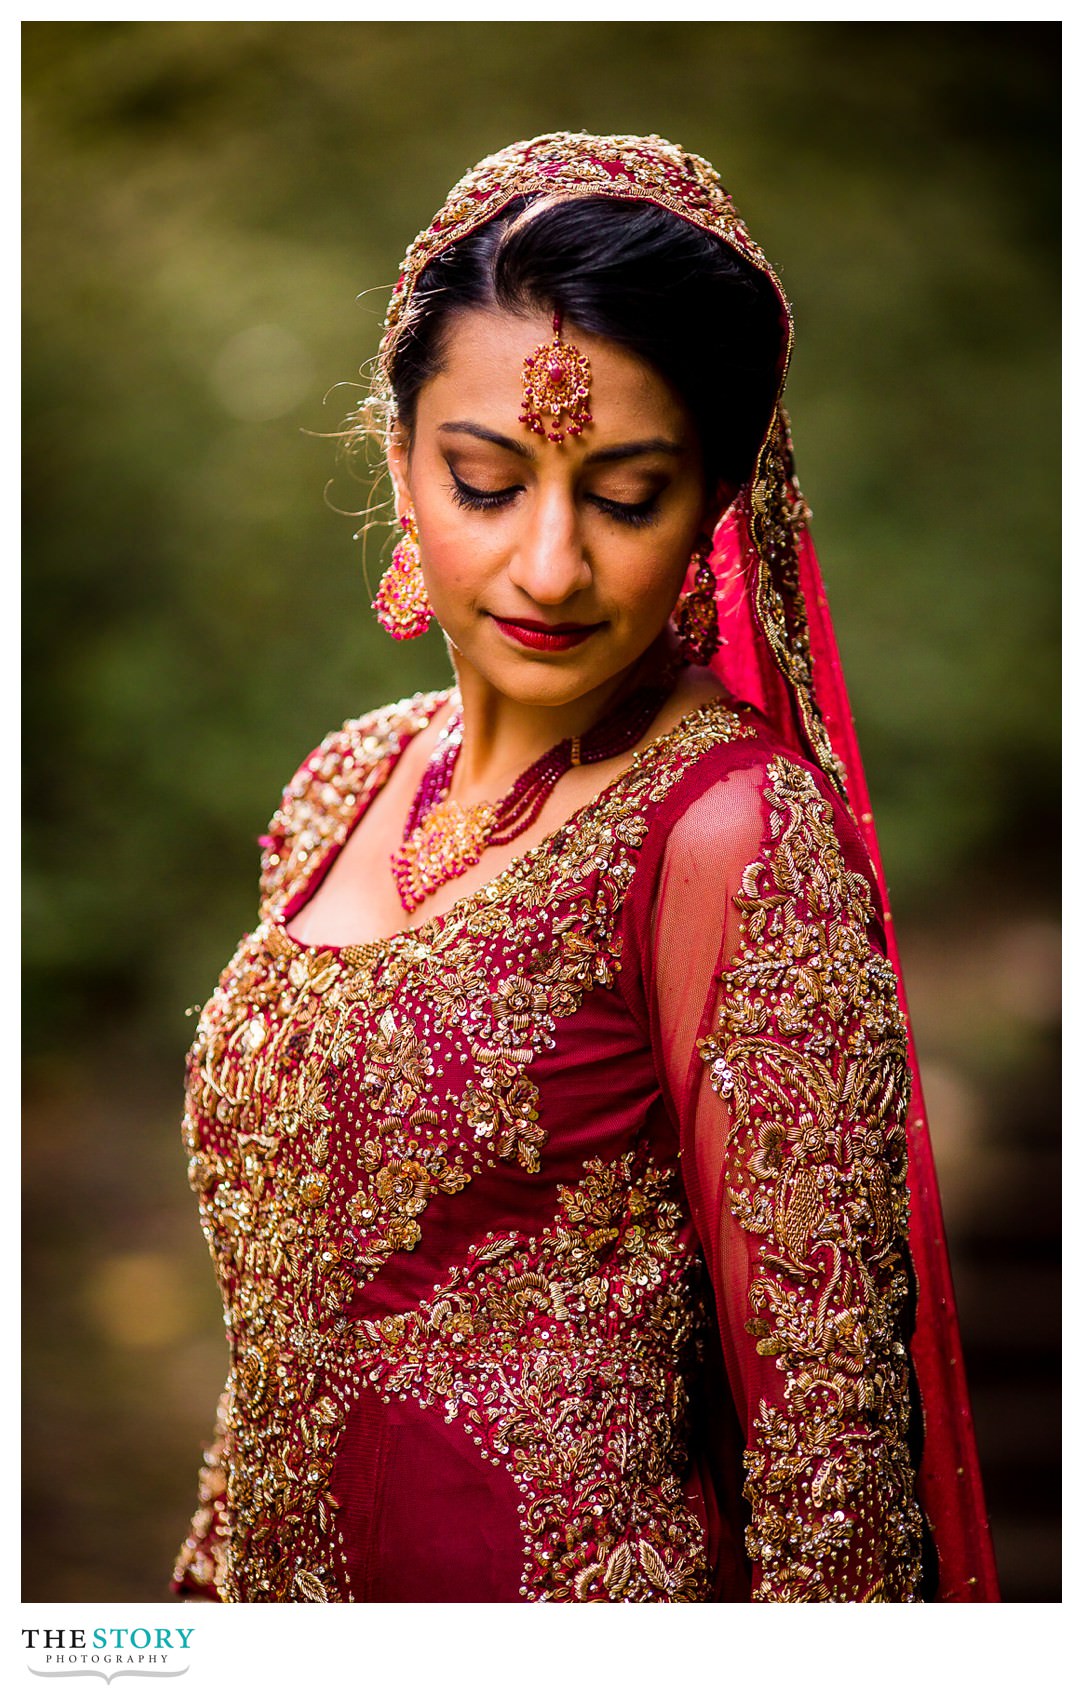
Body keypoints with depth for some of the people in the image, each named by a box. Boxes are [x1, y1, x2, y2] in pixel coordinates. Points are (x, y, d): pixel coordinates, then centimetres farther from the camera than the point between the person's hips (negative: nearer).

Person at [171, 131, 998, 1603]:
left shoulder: (734, 835, -20)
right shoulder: (349, 781, 2)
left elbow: (823, 1411, -19)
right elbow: (284, 1282, 11)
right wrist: (229, 1547, 13)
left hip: (582, 1573, -6)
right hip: (299, 1562, 6)